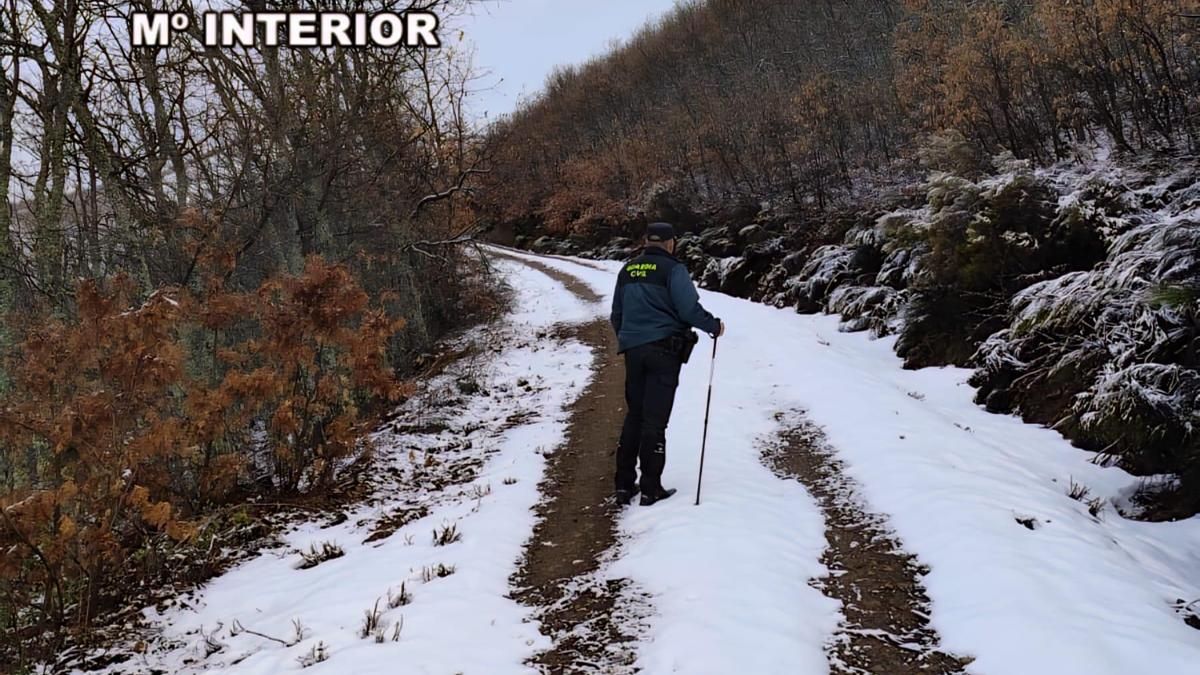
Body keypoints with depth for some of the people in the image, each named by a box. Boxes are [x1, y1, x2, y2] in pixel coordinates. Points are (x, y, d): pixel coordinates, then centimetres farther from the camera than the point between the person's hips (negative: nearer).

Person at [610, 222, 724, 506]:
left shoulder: (627, 270, 12)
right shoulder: (673, 269, -8)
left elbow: (616, 314, 19)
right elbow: (689, 309, -16)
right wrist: (714, 326, 0)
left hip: (633, 350, 6)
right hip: (664, 350, -6)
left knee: (633, 416, 13)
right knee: (655, 419, -2)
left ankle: (624, 485, 13)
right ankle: (650, 489, 1)